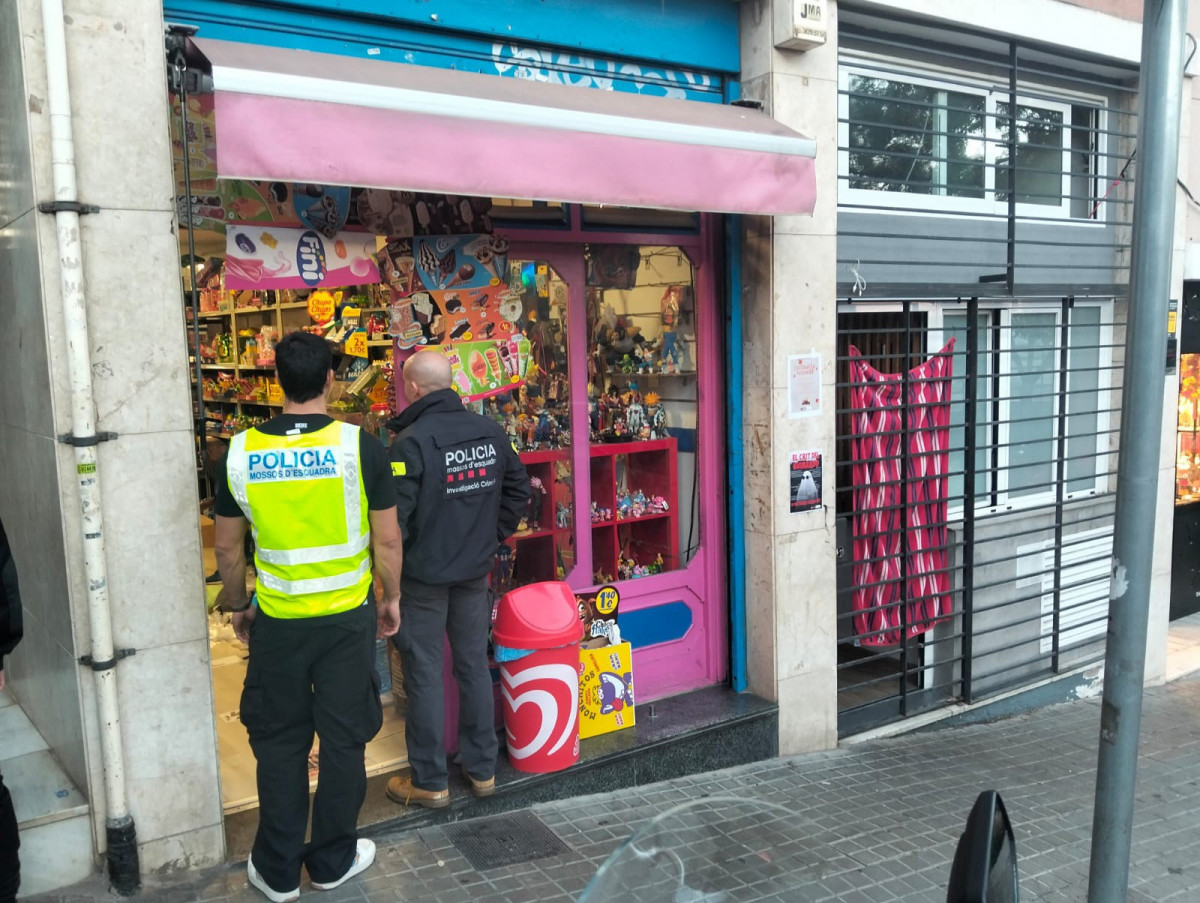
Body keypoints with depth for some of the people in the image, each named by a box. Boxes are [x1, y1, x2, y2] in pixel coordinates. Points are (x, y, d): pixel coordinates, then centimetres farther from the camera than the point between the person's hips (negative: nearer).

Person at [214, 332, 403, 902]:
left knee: (279, 743, 15)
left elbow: (228, 548, 4)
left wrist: (237, 607, 19)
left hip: (277, 620, 2)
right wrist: (391, 598, 8)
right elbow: (387, 540, -7)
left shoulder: (242, 452, -5)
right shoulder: (359, 446, -12)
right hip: (347, 618, -1)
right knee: (343, 740, 13)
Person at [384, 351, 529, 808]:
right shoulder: (490, 431, 1)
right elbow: (518, 487, 9)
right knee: (475, 666, 15)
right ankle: (482, 769, 27)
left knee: (424, 675, 6)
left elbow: (395, 514, -19)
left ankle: (429, 782, 18)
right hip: (476, 571, 6)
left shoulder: (411, 440, -18)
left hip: (424, 574, -5)